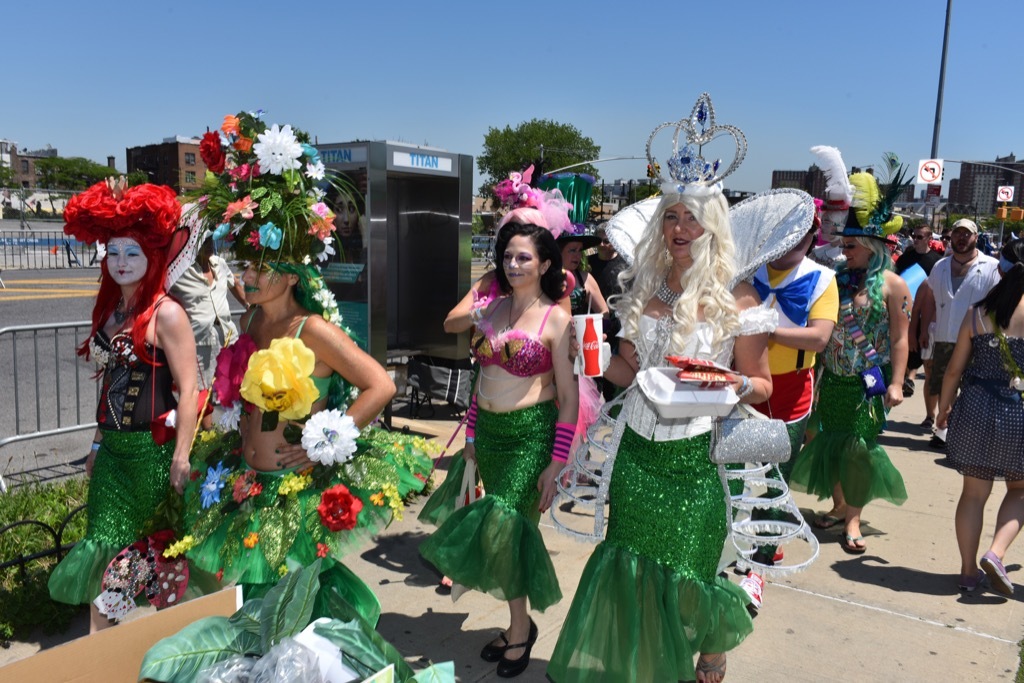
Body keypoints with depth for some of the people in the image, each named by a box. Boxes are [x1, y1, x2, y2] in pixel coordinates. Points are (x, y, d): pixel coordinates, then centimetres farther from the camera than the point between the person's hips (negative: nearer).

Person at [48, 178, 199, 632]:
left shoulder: (165, 313, -12)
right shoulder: (110, 310, 9)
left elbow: (188, 388, -16)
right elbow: (110, 382, 16)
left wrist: (181, 458, -18)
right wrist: (98, 443, 18)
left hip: (154, 449, -6)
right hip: (112, 448, 6)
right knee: (104, 548, 6)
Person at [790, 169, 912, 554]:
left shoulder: (893, 285, -7)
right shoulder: (840, 278, 7)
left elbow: (900, 338, -8)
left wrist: (896, 382, -13)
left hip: (868, 383, -5)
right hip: (833, 379, 5)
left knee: (859, 448, 1)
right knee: (831, 443, 11)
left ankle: (853, 517, 13)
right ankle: (838, 506, 27)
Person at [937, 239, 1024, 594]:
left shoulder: (977, 312, -1)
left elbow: (955, 368, 2)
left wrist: (944, 407, 15)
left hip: (976, 408, 2)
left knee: (974, 492, 12)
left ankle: (968, 571, 18)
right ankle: (995, 553, 1)